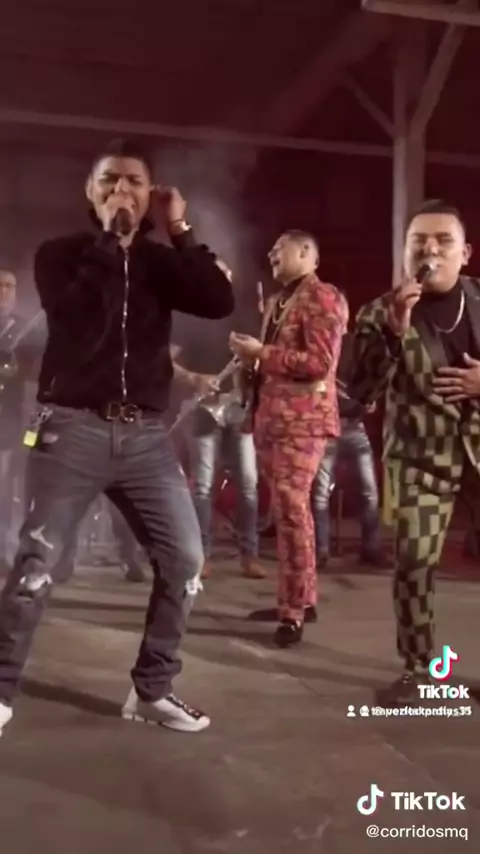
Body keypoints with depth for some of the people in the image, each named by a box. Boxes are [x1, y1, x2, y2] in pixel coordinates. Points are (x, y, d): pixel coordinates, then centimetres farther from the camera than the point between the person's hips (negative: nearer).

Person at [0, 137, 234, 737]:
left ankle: (151, 690, 17)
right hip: (74, 428, -3)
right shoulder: (60, 254, 4)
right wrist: (108, 238, -12)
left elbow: (220, 302, -5)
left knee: (184, 557, 1)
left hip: (144, 434, 4)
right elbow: (81, 322, -17)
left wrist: (180, 231, -4)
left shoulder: (159, 261, 12)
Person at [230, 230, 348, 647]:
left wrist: (261, 353, -17)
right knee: (288, 509, 13)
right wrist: (250, 355, 12)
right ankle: (301, 598, 23)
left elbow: (320, 362, -20)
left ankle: (294, 611, -5)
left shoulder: (322, 297, -8)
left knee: (291, 508, -11)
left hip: (303, 418, -10)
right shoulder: (279, 301, 20)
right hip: (275, 416, 10)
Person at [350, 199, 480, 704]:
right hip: (420, 455, -2)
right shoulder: (381, 313, -2)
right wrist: (395, 331, -24)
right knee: (414, 560, -8)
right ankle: (416, 667, 10)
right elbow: (362, 391, -12)